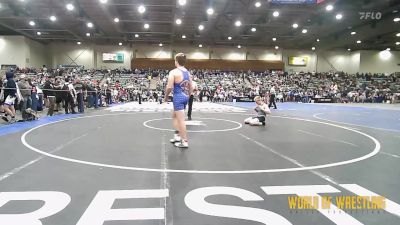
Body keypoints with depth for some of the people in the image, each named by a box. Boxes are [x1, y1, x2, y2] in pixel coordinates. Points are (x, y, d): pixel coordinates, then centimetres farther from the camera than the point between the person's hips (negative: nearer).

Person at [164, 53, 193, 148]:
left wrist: (166, 96, -1)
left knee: (181, 120, -3)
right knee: (174, 116, 24)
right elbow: (190, 87, 15)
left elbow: (169, 87, -17)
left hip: (178, 97, -8)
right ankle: (177, 136, 25)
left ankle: (185, 141, 2)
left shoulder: (173, 72, -12)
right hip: (185, 97, 8)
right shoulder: (187, 72, 10)